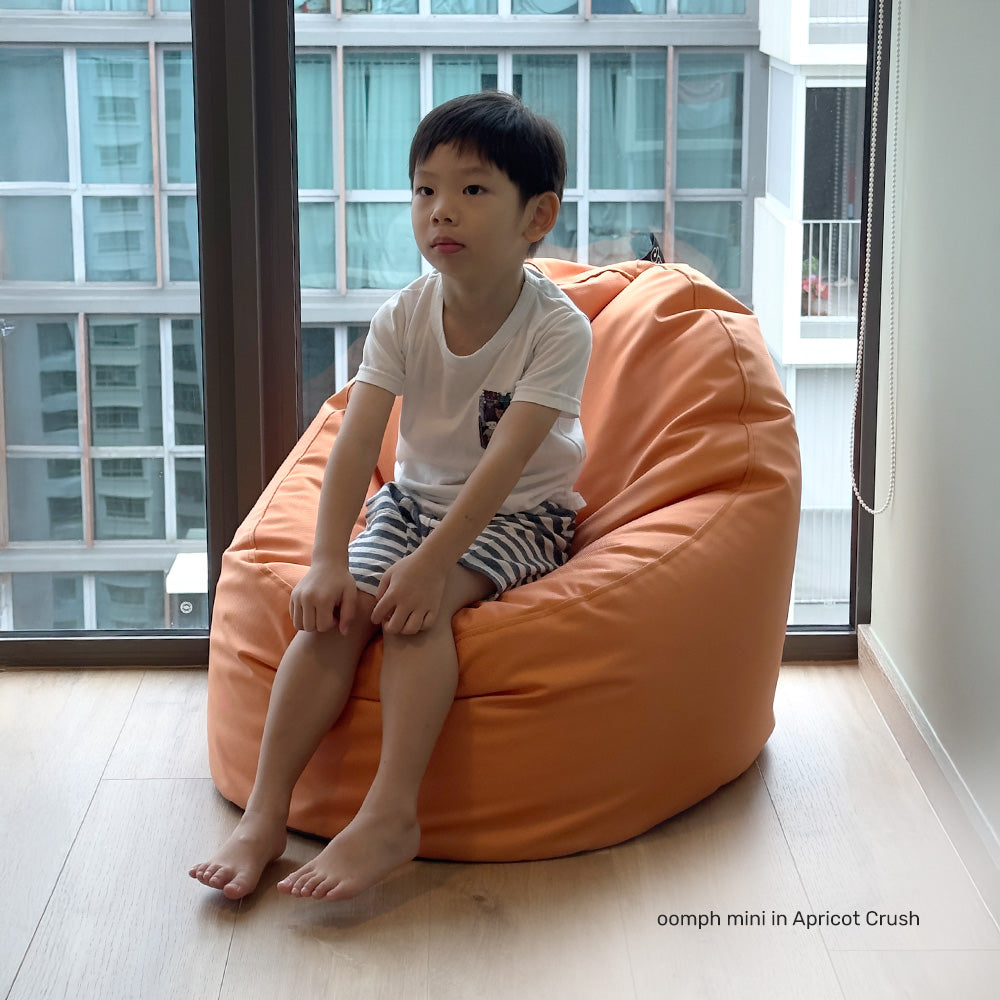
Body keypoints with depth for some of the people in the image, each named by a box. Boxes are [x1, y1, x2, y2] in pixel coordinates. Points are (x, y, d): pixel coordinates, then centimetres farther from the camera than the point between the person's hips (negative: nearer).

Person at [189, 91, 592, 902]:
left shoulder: (557, 327, -19)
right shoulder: (403, 318, -7)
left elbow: (506, 459, -27)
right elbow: (357, 441, -15)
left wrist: (433, 560, -36)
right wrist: (328, 560, -27)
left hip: (518, 515, -4)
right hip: (414, 498, 4)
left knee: (419, 606, -31)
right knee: (334, 611, -21)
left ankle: (392, 814, -33)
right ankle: (265, 813, -20)